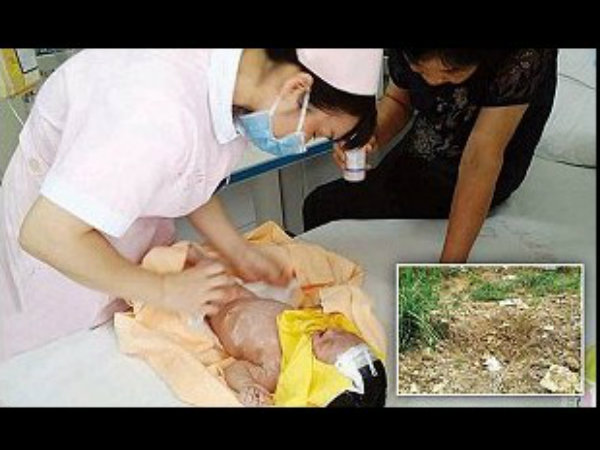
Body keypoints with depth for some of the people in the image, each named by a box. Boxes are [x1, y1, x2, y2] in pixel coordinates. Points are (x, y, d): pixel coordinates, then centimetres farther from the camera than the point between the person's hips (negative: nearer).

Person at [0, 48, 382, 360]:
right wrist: (165, 290, -25)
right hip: (63, 247, -6)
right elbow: (46, 235, -36)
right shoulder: (162, 108, -40)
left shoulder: (244, 67, -13)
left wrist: (239, 252, -8)